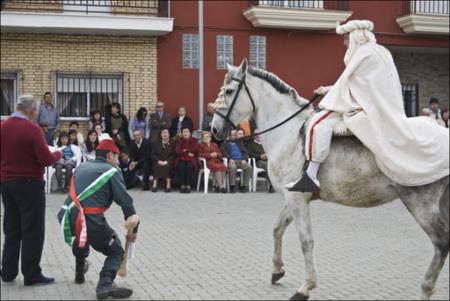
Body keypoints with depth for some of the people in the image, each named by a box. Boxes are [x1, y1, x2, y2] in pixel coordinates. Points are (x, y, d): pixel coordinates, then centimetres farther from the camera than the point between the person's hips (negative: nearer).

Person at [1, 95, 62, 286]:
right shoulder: (32, 129, -16)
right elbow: (47, 159, -17)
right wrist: (57, 154, 2)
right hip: (29, 183, -6)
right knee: (32, 230, 2)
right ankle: (32, 275, 5)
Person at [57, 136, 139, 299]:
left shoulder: (82, 167, 23)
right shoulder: (111, 171, 7)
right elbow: (125, 200, 2)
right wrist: (133, 230, 9)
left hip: (67, 218, 6)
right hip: (91, 219, -6)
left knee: (83, 234, 40)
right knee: (116, 251, 11)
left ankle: (80, 272, 50)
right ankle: (105, 284, -13)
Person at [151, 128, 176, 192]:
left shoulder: (172, 144, 10)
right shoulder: (156, 143, 17)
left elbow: (173, 155, 0)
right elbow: (153, 154, 8)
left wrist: (166, 161, -15)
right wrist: (159, 161, -10)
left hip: (168, 162, -2)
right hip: (158, 162, 2)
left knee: (167, 166, -34)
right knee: (157, 166, -31)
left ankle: (168, 185, -40)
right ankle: (155, 185, -39)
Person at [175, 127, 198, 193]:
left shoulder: (194, 140, 8)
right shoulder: (179, 141, 9)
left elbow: (195, 149, -10)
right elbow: (177, 151, -6)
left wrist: (185, 150, -7)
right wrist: (188, 153, -11)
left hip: (191, 160, -1)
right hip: (181, 160, 1)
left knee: (190, 167, -33)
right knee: (181, 167, -32)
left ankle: (188, 186, -29)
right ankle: (182, 185, -25)